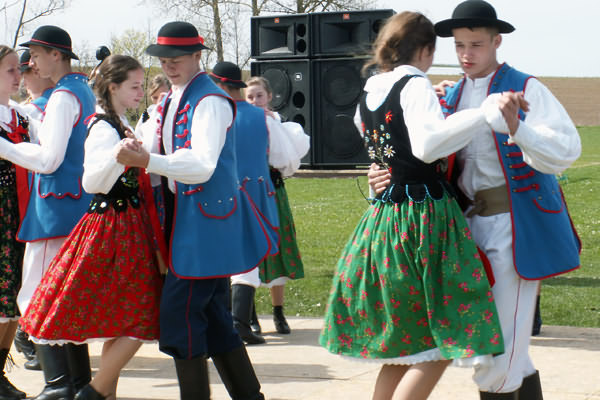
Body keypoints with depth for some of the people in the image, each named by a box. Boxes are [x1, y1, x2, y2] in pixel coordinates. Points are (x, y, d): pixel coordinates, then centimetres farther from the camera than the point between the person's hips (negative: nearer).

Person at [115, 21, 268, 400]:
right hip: (184, 219, 10)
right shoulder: (170, 102, 16)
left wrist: (147, 160, -34)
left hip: (206, 221, -10)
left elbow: (202, 167, -23)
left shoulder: (210, 101, -14)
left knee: (180, 314, -10)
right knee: (214, 318, 13)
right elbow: (158, 151, 16)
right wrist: (137, 152, -7)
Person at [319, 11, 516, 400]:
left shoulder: (370, 92, 11)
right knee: (439, 345, -2)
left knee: (404, 349, 16)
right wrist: (486, 112, -33)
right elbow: (427, 145, -30)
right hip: (424, 218, -8)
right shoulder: (415, 85, -12)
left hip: (383, 219, 8)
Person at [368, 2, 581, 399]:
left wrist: (516, 127, -33)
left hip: (515, 225, -6)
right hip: (471, 227, 7)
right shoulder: (450, 98, 13)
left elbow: (566, 150, -18)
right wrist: (391, 174, -11)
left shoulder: (526, 89, -6)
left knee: (502, 342, -8)